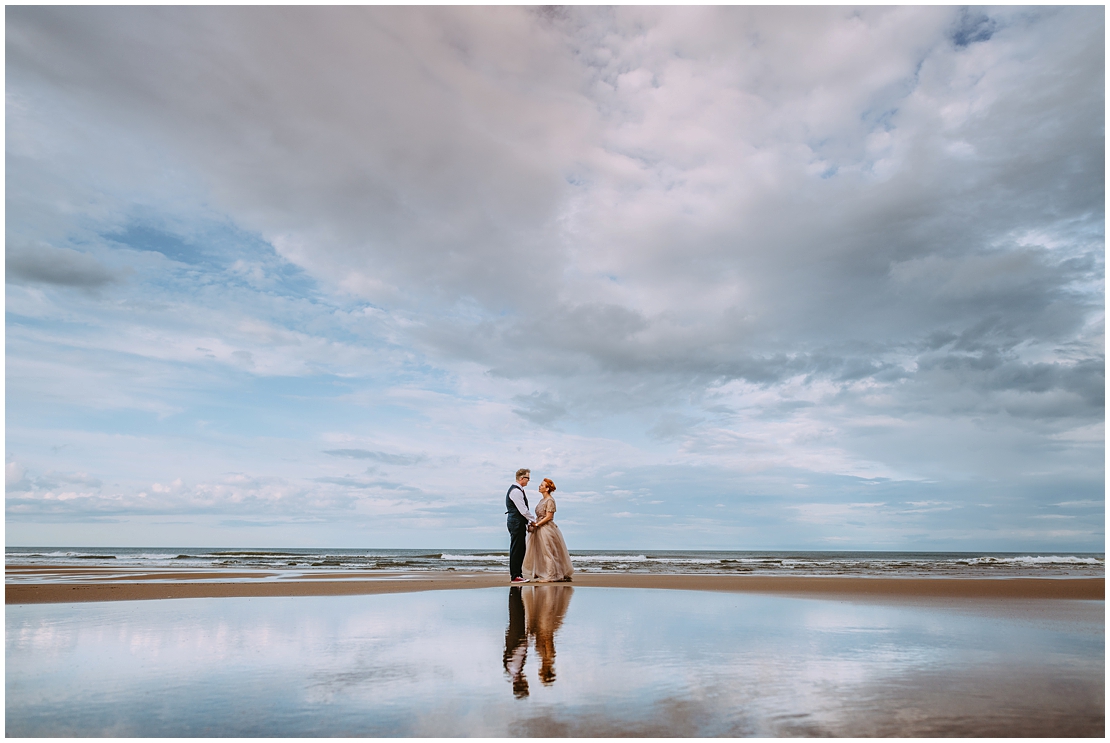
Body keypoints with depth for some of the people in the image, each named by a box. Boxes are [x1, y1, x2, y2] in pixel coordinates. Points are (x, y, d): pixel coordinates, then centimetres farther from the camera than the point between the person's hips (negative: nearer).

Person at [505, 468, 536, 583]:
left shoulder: (520, 490, 17)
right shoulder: (515, 491, -16)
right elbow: (523, 510, -18)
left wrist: (529, 523, 13)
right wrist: (533, 521, -6)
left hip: (519, 523, 10)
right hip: (516, 523, -10)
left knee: (520, 550, 13)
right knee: (516, 549, -6)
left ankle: (518, 574, 19)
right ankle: (514, 576, -1)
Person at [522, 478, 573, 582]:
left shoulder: (550, 500, -13)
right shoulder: (542, 500, 14)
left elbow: (548, 517, -17)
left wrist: (537, 524, -16)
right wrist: (534, 524, 3)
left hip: (547, 529, -9)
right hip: (540, 530, 9)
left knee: (548, 553, -3)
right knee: (540, 553, 11)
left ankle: (550, 577, 3)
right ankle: (542, 575, 18)